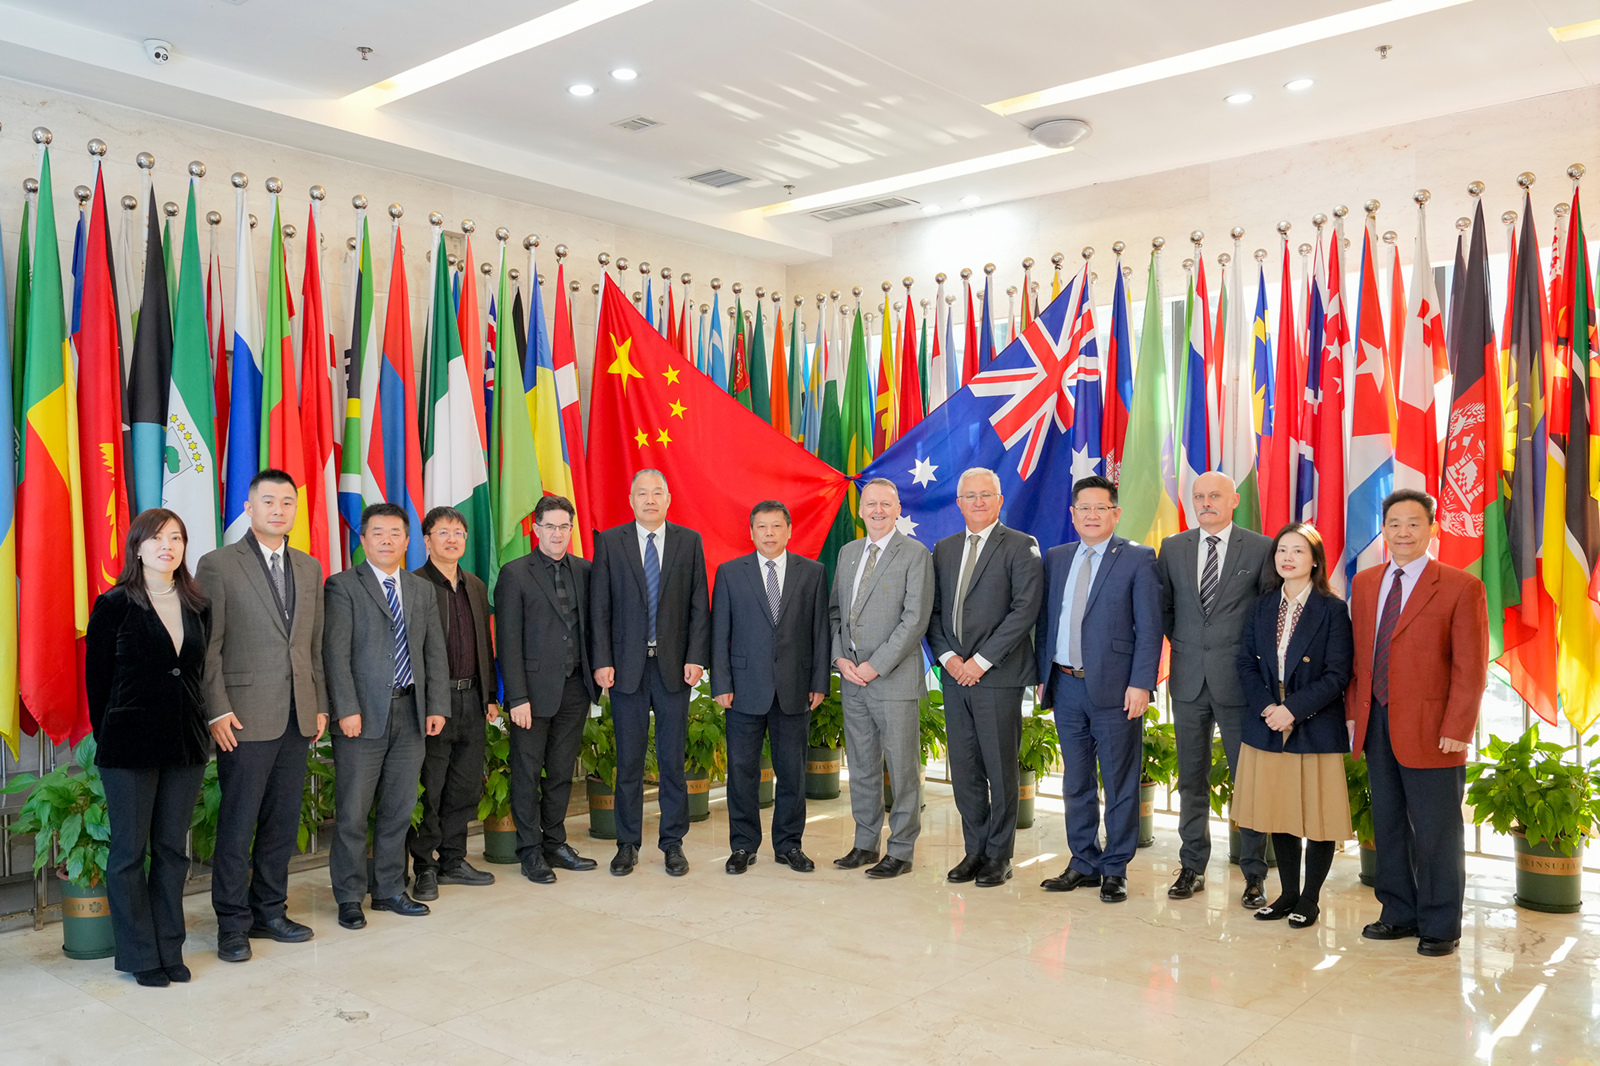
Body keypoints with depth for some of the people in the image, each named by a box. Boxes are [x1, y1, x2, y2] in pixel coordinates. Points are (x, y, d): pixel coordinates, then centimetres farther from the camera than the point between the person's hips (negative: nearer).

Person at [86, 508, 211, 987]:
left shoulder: (197, 607, 8)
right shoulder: (115, 605, -4)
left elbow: (198, 673, 11)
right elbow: (96, 678, -1)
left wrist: (195, 729, 5)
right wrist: (108, 737, 2)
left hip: (185, 746, 4)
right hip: (129, 748, -4)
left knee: (172, 849, 10)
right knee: (130, 851, 5)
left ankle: (169, 950, 20)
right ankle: (140, 956, 16)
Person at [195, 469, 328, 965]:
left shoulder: (309, 569, 13)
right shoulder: (218, 565, -3)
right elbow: (207, 648, -7)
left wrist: (320, 705, 12)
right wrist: (218, 711, -13)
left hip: (297, 718, 5)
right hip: (245, 718, -5)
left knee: (283, 822, 12)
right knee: (237, 826, 2)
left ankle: (270, 912, 24)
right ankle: (232, 925, 14)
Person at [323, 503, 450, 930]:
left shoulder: (423, 590, 14)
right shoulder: (342, 586, -1)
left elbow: (435, 653, 12)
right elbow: (335, 653, -8)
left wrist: (437, 706, 3)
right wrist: (347, 709, -16)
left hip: (411, 713, 5)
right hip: (363, 715, -5)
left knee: (399, 809, 11)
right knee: (352, 812, 2)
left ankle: (390, 890, 24)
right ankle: (349, 898, 15)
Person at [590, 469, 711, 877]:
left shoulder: (689, 541, 5)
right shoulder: (609, 541, 4)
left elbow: (699, 605, 3)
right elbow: (599, 607, 2)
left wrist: (696, 657, -5)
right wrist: (602, 661, -5)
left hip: (674, 666, 0)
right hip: (626, 665, 0)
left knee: (673, 759, 6)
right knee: (628, 760, 7)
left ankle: (673, 844, 17)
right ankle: (628, 844, 18)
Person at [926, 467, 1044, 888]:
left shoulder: (1021, 547, -3)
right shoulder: (943, 550, 15)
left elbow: (1025, 609, -11)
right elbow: (933, 612, 13)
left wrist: (982, 660, -14)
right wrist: (948, 656, -3)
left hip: (999, 676, -5)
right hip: (955, 675, 5)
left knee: (1000, 769, 1)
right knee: (963, 770, 9)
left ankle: (999, 857, 13)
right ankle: (975, 850, 21)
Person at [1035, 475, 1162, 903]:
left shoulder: (1138, 559, -3)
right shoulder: (1056, 559, 12)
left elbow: (1149, 628, -7)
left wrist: (1140, 684, -14)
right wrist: (1042, 675, 9)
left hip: (1114, 688, -5)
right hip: (1066, 686, 5)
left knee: (1120, 784, 4)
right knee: (1076, 783, 13)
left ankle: (1114, 870, 15)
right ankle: (1083, 864, 25)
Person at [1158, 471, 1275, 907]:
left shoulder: (1260, 549, -2)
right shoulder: (1172, 548, 7)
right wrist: (1183, 643, 6)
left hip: (1239, 679, -3)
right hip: (1188, 678, 3)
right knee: (1191, 779, 11)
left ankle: (1253, 875, 13)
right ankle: (1192, 867, 22)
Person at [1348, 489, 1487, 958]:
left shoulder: (1461, 587, -6)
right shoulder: (1363, 583, 11)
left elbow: (1471, 668, -9)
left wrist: (1456, 730, -14)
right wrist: (1353, 712, 7)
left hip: (1431, 730, -5)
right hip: (1376, 724, 5)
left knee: (1435, 829, 3)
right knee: (1388, 825, 13)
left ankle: (1440, 927, 17)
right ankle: (1399, 914, 26)